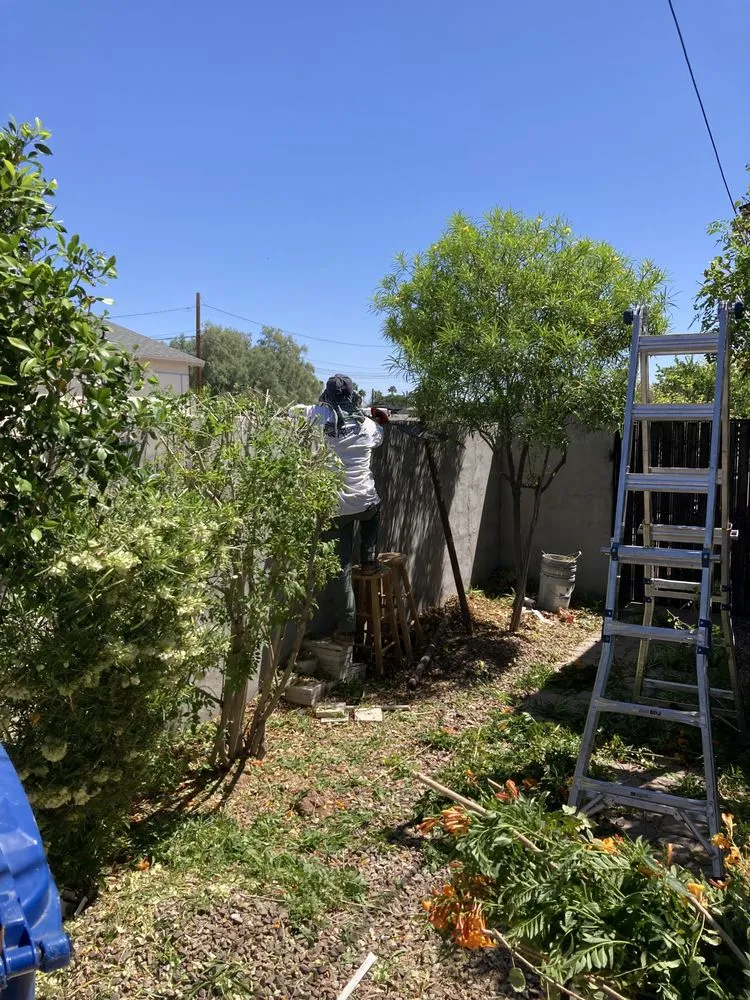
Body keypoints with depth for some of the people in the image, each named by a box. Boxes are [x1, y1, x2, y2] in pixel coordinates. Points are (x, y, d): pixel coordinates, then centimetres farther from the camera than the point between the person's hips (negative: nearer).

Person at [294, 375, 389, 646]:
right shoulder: (367, 425, 0)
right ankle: (368, 560, 30)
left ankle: (346, 628, 9)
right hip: (365, 502, 1)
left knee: (341, 566, 7)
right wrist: (377, 419, 43)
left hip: (335, 507, -1)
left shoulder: (320, 417, -8)